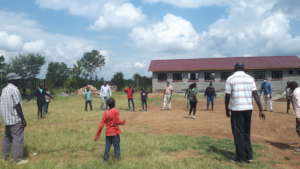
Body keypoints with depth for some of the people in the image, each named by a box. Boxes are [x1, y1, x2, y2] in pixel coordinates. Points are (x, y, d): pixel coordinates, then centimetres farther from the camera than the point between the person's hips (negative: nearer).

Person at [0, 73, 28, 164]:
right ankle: (18, 158, -2)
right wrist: (23, 119, -15)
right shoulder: (14, 89, -16)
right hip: (15, 119, -9)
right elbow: (17, 106, -19)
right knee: (18, 137, -5)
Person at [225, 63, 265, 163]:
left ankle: (240, 157, 13)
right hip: (248, 108, 4)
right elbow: (256, 95, 0)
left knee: (238, 134, 6)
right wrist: (261, 110, 0)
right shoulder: (250, 78, 7)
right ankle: (249, 156, 20)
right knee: (246, 133, 17)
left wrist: (227, 110, 7)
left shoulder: (230, 79, -3)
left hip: (236, 109, -4)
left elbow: (227, 96, -5)